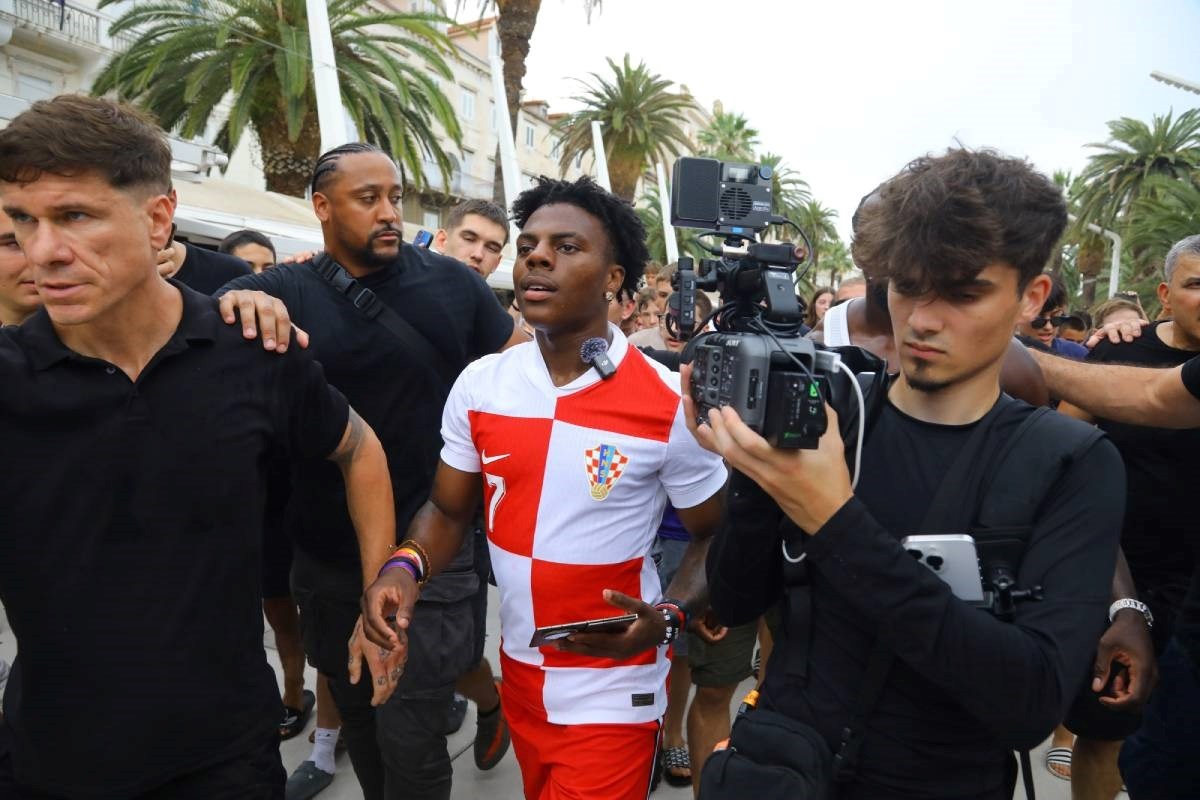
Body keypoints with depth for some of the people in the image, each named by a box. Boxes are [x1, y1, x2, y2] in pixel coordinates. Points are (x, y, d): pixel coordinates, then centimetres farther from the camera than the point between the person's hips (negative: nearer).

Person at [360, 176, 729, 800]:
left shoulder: (669, 404, -16)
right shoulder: (478, 385, -5)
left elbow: (716, 537, -5)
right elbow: (448, 510, 5)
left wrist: (667, 618, -22)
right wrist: (405, 568, -15)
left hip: (612, 691, -5)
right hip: (519, 673, 5)